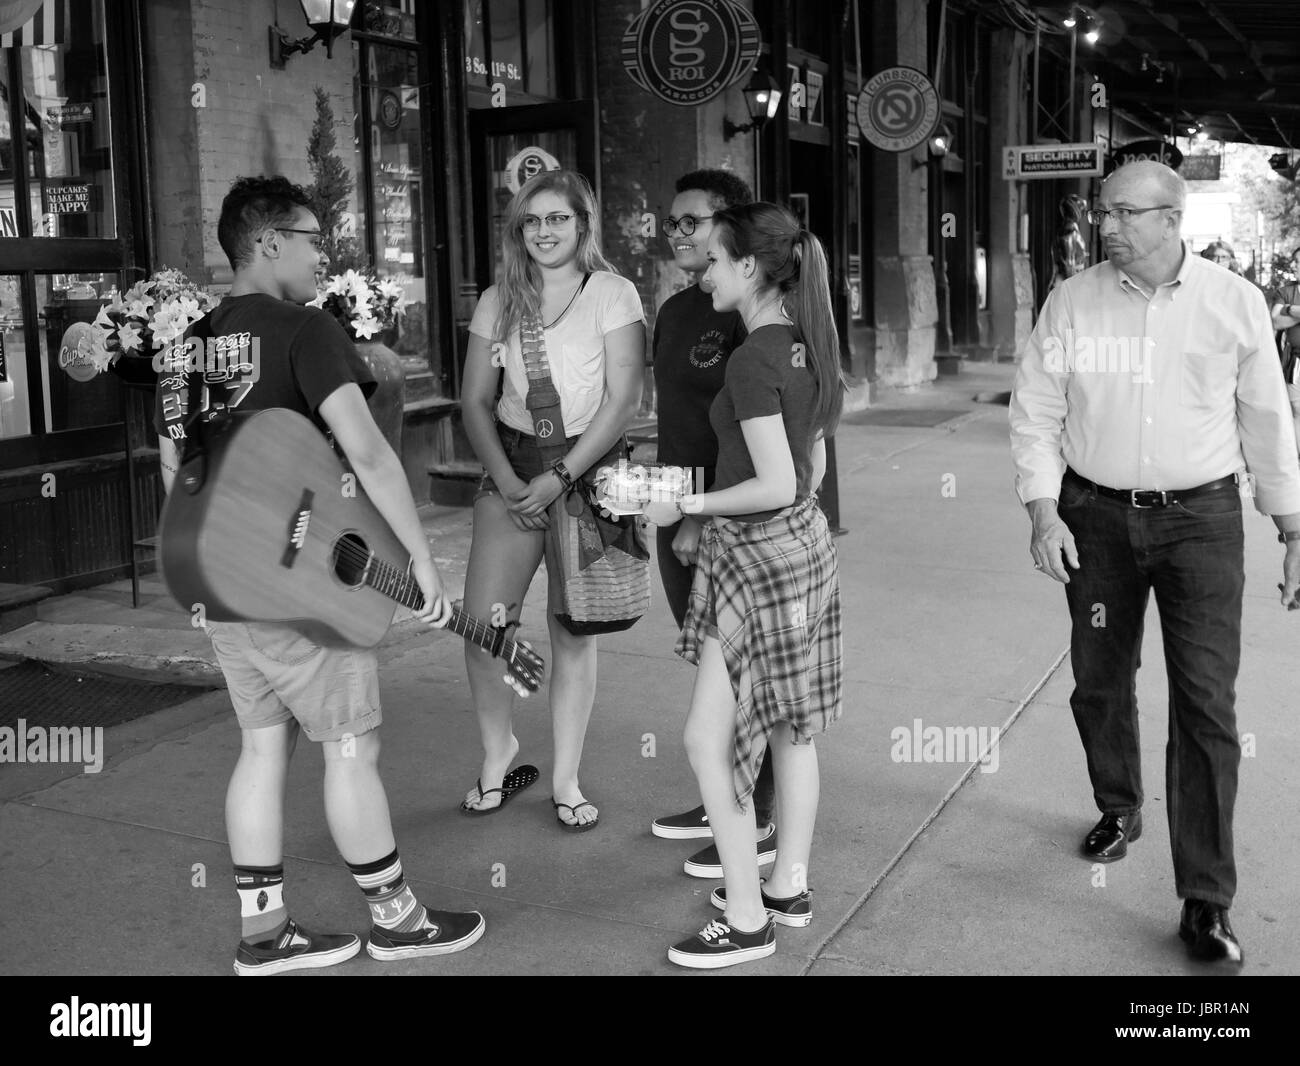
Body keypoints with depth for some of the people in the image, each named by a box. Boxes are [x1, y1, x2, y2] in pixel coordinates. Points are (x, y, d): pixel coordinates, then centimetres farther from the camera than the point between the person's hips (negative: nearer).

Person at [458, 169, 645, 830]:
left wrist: (559, 477, -15)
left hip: (588, 466, -3)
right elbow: (475, 400, 8)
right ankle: (497, 757, 17)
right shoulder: (498, 301, 9)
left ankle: (566, 779, 14)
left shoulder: (612, 294, -2)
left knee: (572, 628, 1)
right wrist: (506, 479, -7)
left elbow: (622, 400, -9)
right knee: (482, 622, -4)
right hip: (510, 463, 3)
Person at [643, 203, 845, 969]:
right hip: (803, 542, 9)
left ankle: (747, 920, 7)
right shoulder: (805, 346, 8)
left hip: (759, 556, -9)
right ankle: (789, 888, 29)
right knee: (790, 728, 16)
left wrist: (686, 506, -13)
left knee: (711, 738, -1)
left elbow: (776, 486, -23)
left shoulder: (752, 360, -20)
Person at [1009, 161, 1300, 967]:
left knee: (1206, 703, -5)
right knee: (1100, 682, 14)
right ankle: (1119, 810, 42)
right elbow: (1036, 412, 2)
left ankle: (1207, 901, 4)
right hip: (1097, 515, 2)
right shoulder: (1071, 304, -1)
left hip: (1202, 516, -2)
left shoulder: (1235, 302, -3)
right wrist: (1043, 510, -8)